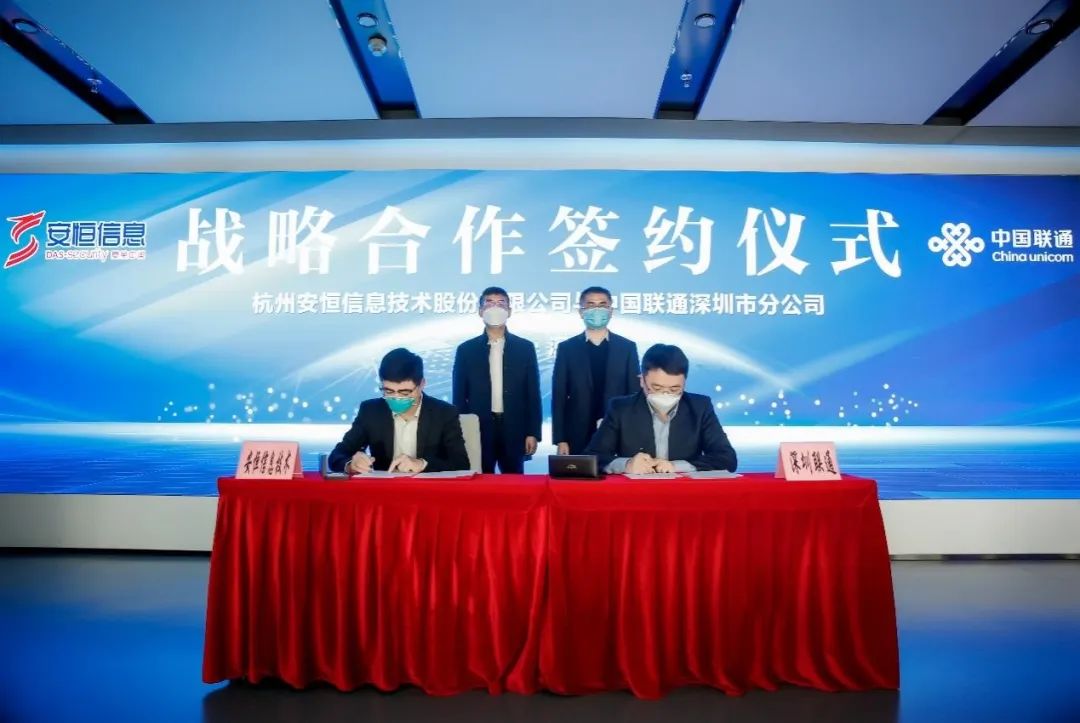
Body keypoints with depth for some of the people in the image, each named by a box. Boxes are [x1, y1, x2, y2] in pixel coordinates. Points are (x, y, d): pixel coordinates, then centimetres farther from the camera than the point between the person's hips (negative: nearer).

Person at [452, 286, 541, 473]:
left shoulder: (525, 347, 4)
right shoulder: (466, 349, 4)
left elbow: (533, 393, 4)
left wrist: (533, 433, -2)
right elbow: (459, 396, 4)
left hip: (514, 430, 0)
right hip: (478, 430, 0)